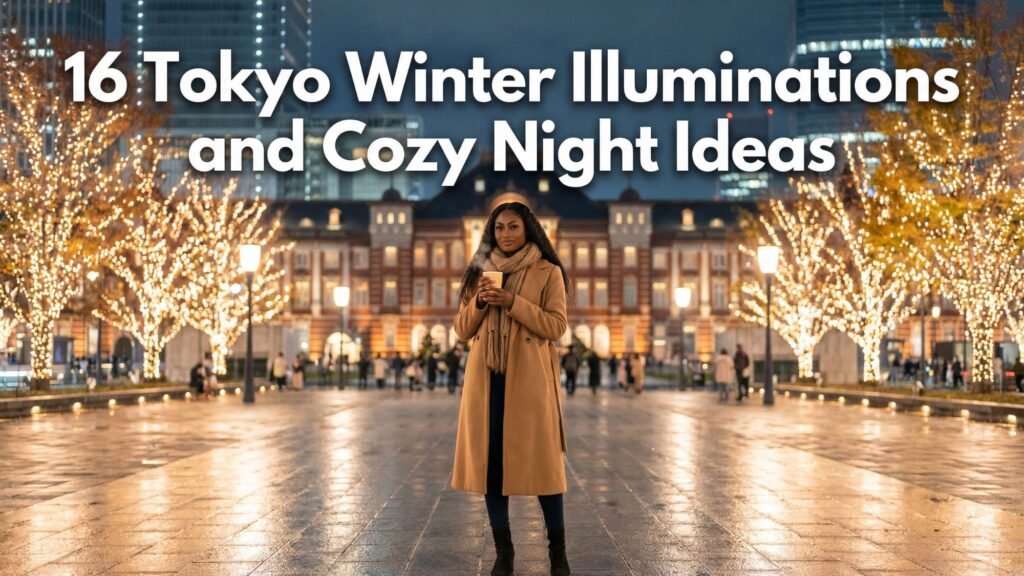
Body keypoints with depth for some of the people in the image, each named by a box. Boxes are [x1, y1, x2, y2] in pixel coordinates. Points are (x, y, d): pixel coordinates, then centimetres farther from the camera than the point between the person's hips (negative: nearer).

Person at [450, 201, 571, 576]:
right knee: (490, 460, 3)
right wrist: (479, 302, -8)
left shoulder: (548, 272, 2)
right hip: (487, 379, 4)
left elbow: (555, 326, -6)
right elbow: (462, 330, 12)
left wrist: (513, 302, -15)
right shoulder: (481, 272, 13)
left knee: (541, 460, -2)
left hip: (530, 380, -3)